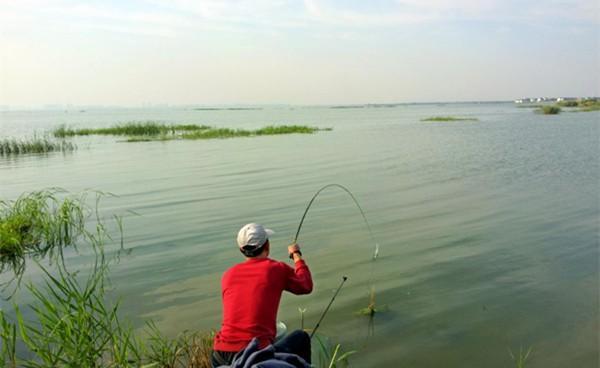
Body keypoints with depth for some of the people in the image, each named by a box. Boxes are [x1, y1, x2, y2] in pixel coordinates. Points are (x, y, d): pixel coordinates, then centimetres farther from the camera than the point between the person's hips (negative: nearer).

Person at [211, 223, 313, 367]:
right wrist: (296, 255, 31)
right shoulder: (277, 269, 0)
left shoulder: (228, 274, 11)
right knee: (301, 338, 22)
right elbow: (306, 286, 17)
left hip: (221, 356, 4)